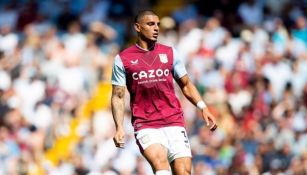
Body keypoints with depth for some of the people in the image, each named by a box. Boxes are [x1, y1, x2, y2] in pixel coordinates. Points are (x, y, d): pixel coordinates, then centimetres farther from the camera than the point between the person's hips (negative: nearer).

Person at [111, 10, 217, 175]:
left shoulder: (170, 53, 11)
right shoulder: (122, 59, 5)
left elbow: (186, 85, 18)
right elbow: (118, 97, 6)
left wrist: (203, 107, 4)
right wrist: (119, 128, -6)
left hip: (174, 123, 3)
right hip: (145, 126, -2)